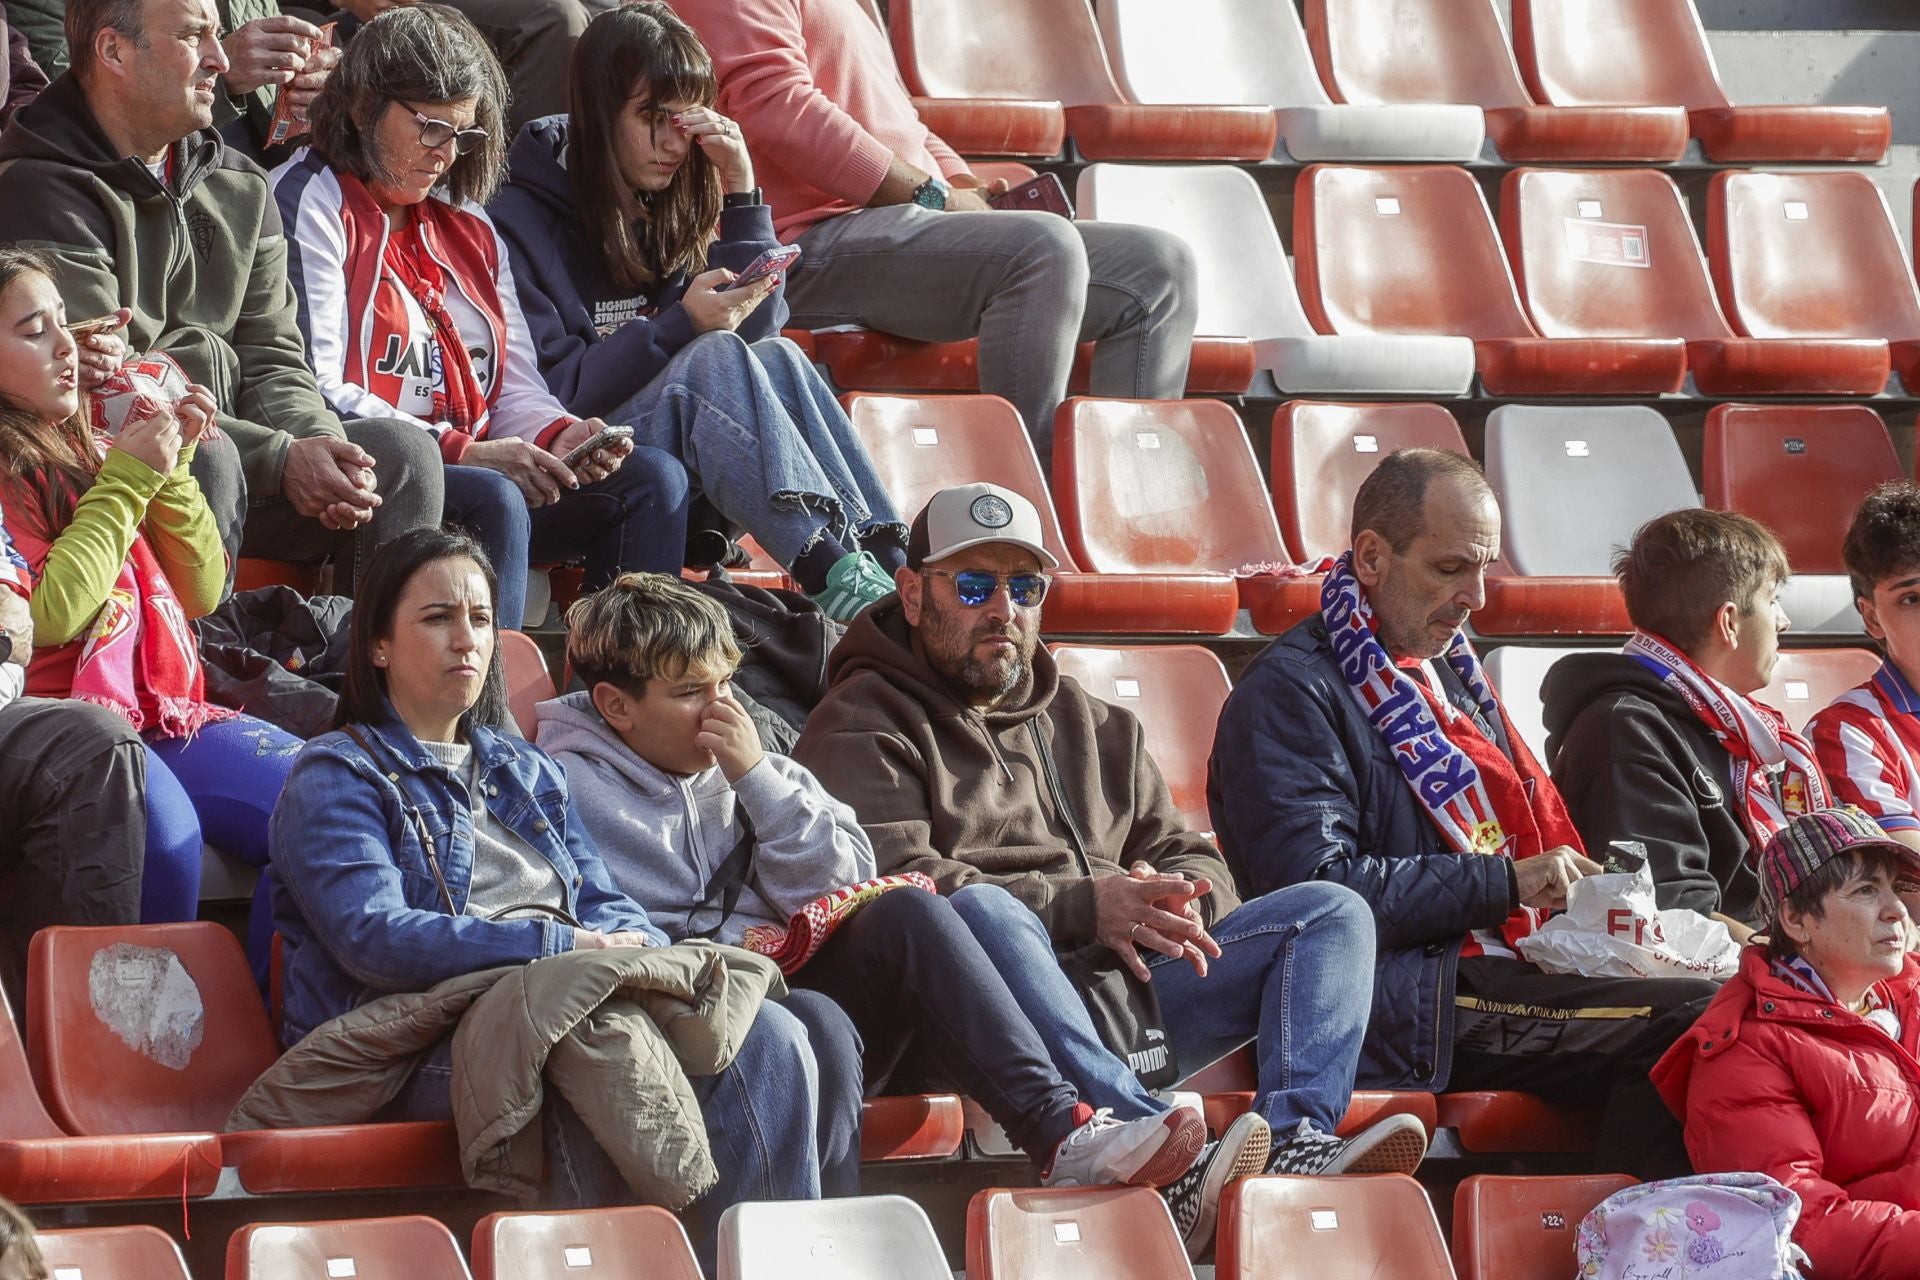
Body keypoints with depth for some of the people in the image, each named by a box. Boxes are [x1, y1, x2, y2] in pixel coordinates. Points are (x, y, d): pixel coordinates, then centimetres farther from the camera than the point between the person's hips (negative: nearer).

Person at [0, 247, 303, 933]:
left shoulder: (82, 453, 18)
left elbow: (199, 594, 19)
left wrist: (171, 467, 5)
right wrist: (129, 479, -9)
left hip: (161, 708, 8)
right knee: (160, 826, -37)